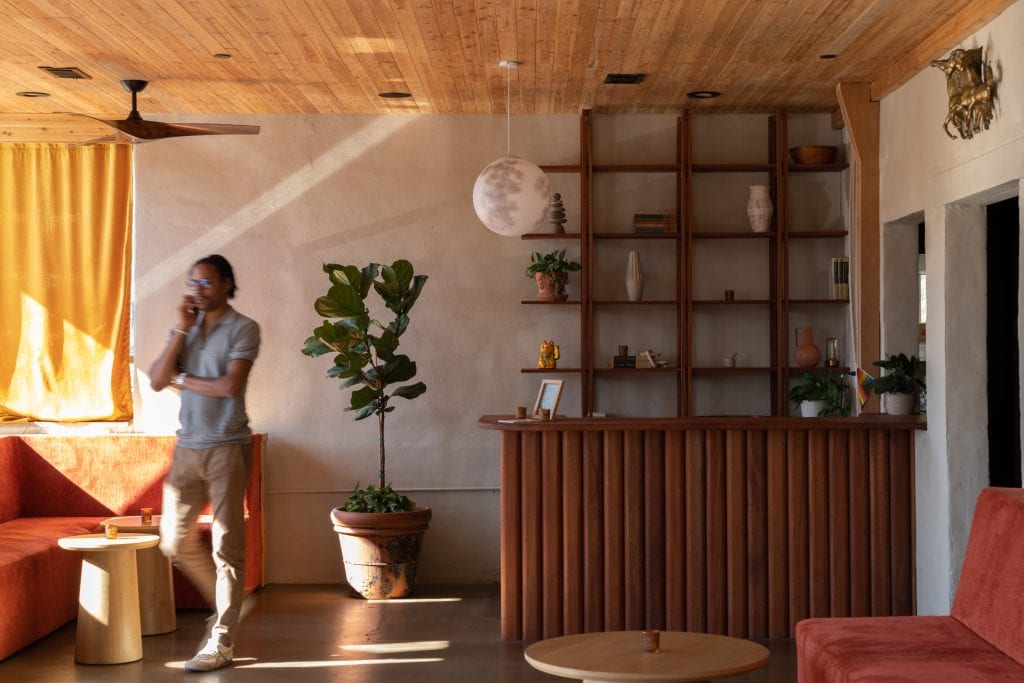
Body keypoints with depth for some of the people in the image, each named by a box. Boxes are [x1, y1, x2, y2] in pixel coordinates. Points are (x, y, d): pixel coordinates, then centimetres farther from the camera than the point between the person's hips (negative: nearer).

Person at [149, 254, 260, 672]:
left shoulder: (243, 328, -6)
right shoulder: (184, 328, 10)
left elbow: (230, 385, -19)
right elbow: (157, 381, -1)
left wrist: (181, 379, -5)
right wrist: (182, 329, -7)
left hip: (227, 447, -6)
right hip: (187, 447, 6)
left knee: (226, 547, -3)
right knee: (175, 541, 9)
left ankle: (222, 641, 1)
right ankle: (224, 604, 30)